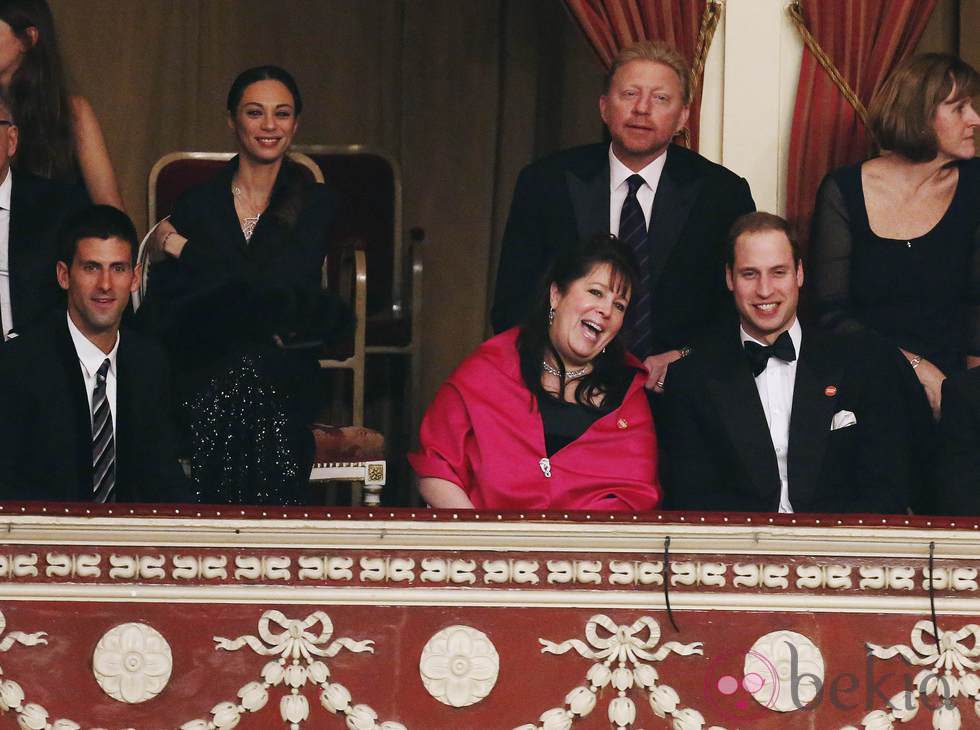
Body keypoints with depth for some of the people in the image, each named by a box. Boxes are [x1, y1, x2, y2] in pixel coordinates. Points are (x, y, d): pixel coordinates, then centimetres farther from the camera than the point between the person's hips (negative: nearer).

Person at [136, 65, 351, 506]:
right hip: (204, 381, 0)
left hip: (283, 381, 0)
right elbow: (159, 313, 2)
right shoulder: (197, 204, 11)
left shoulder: (315, 205, 10)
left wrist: (183, 249, -1)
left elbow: (284, 283, -6)